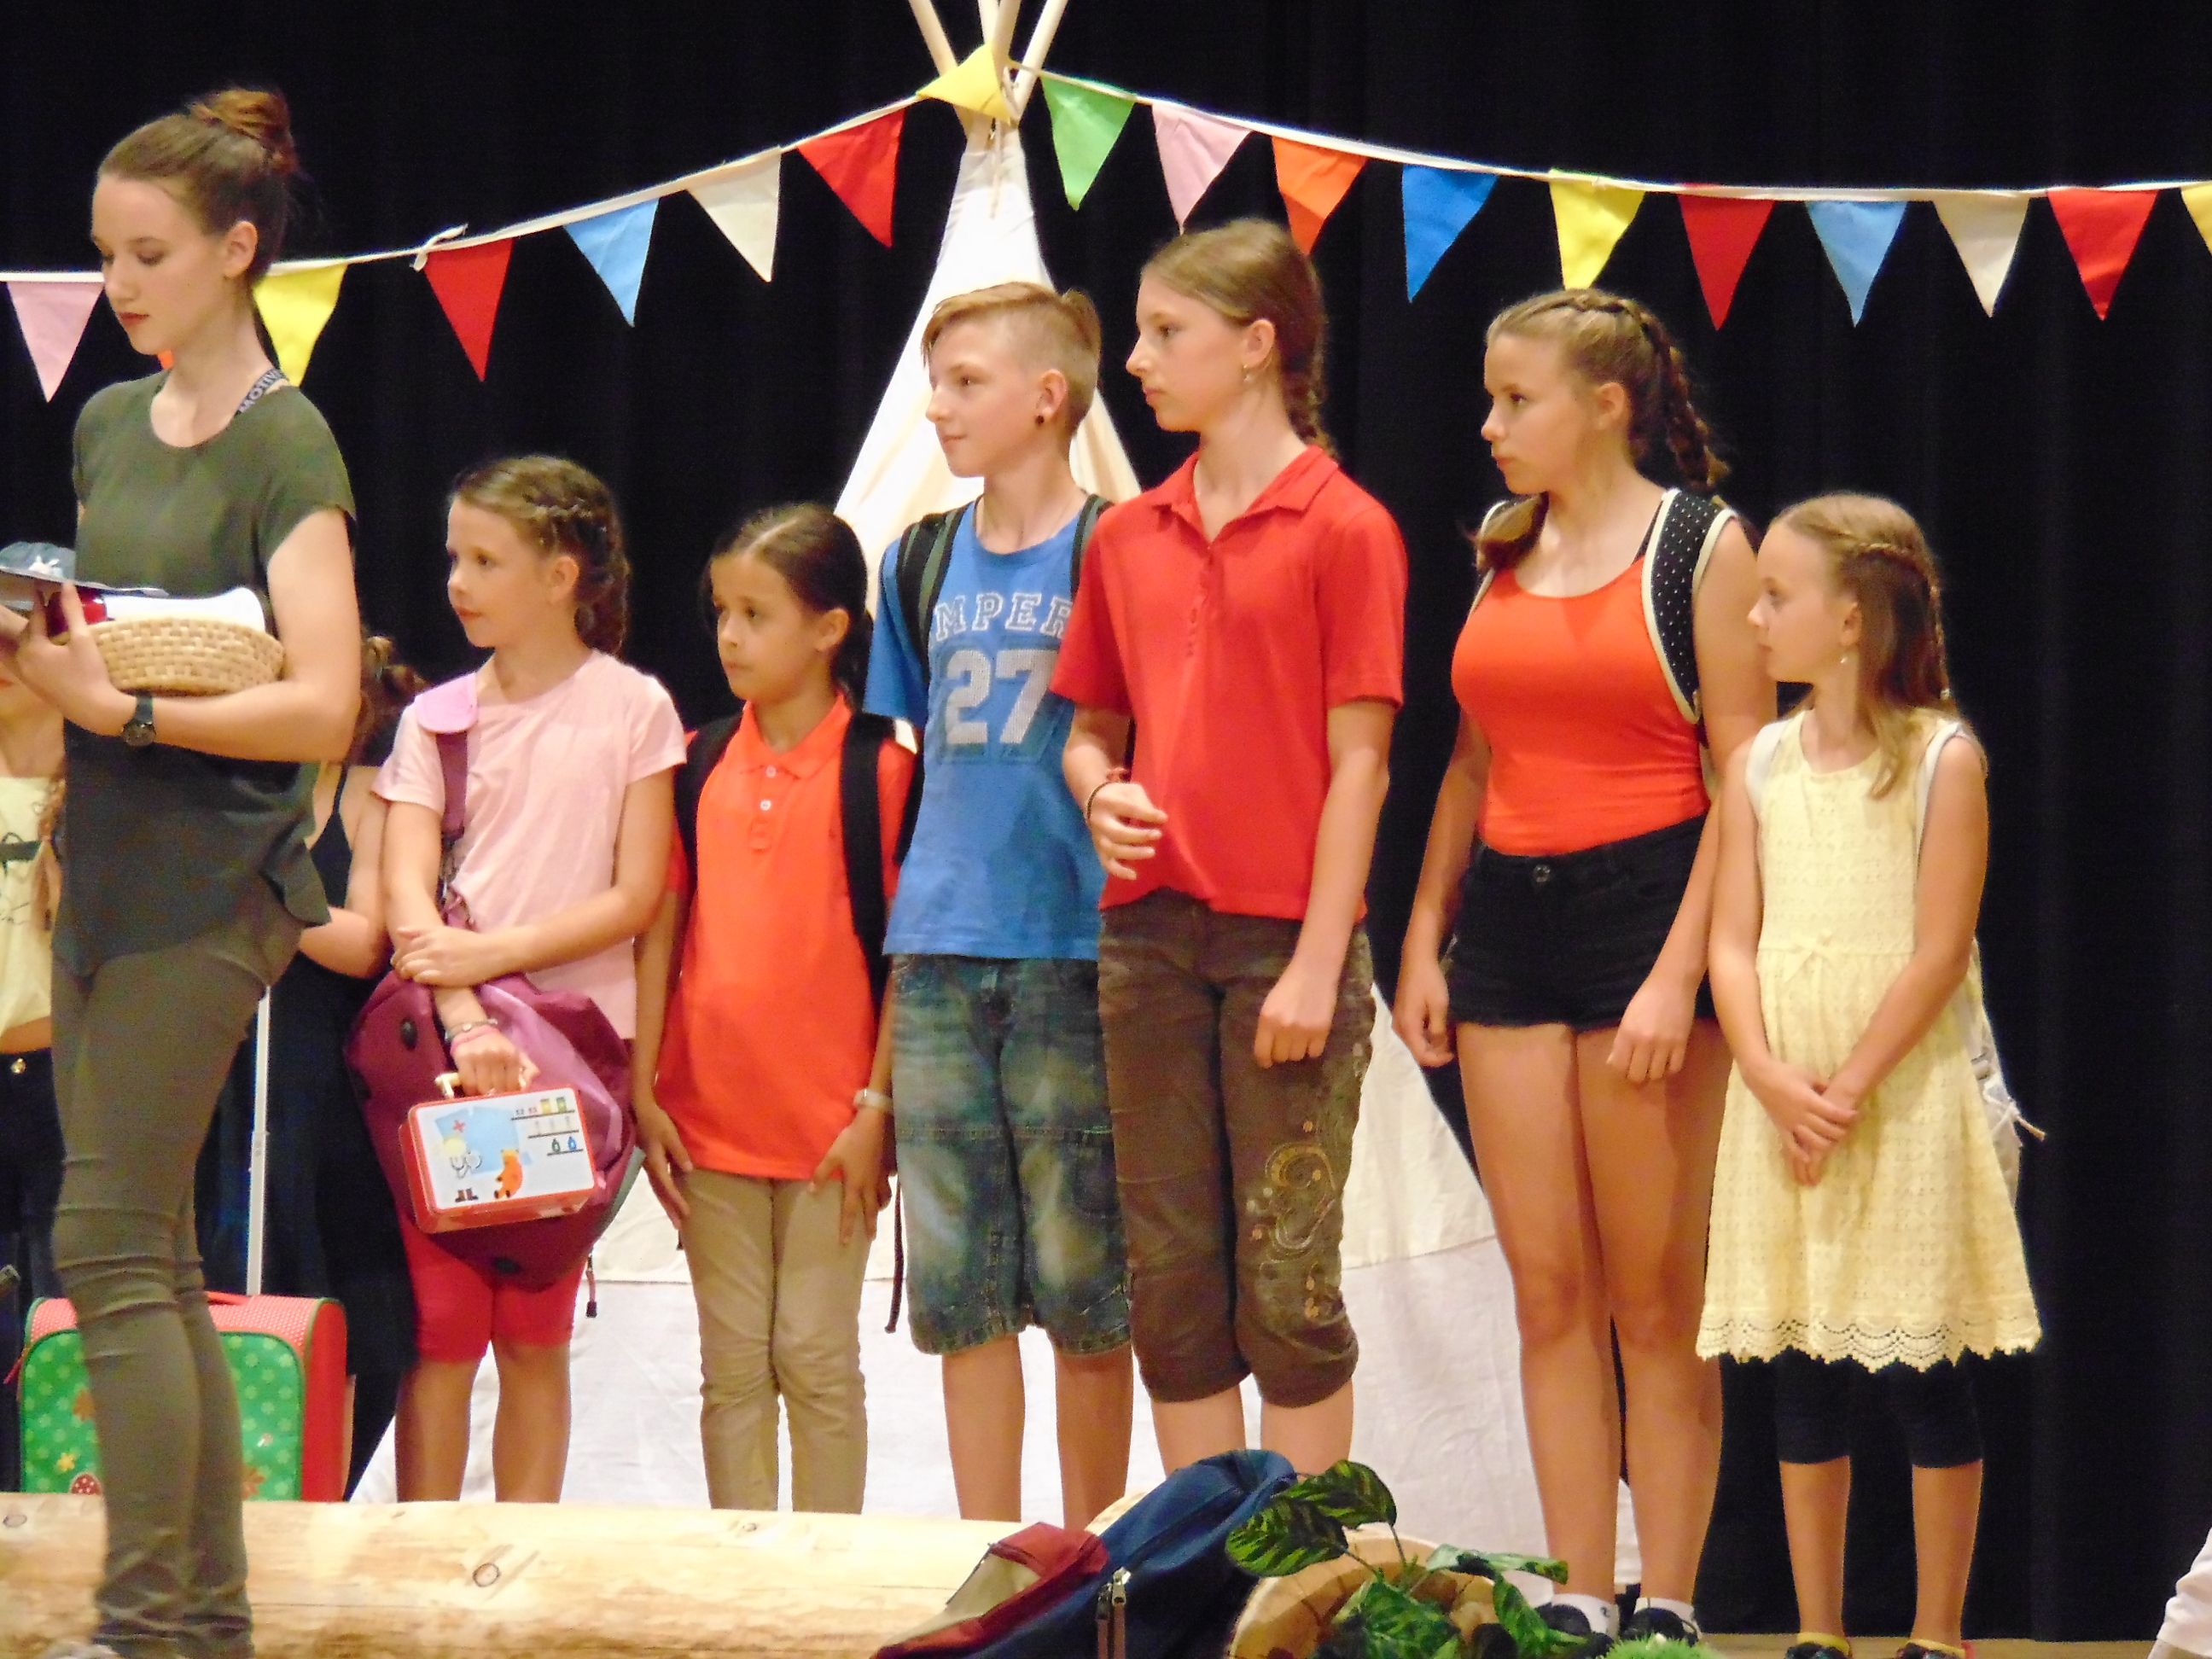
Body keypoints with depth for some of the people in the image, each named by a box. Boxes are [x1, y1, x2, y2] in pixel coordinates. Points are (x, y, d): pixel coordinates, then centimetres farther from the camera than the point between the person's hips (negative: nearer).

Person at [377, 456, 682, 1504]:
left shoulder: (631, 710, 2)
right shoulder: (437, 718, 9)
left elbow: (634, 897, -3)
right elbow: (405, 892, -2)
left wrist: (498, 951, -15)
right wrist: (465, 1020, -18)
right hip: (441, 1040, 2)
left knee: (535, 1336, 2)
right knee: (439, 1326, -3)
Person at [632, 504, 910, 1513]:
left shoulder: (878, 770, -5)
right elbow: (661, 930, 7)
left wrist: (878, 1106, -9)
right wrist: (644, 1091, 2)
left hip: (830, 1121, -4)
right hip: (709, 1119, 4)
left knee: (817, 1361, 3)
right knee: (731, 1368, 8)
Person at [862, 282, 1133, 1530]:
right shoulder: (924, 560, 13)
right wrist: (913, 910, 12)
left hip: (1076, 951, -5)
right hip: (939, 953, 5)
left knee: (1079, 1274, 0)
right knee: (957, 1276, 5)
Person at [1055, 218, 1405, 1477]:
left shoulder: (1344, 528, -5)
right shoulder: (1129, 538, 12)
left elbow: (1358, 762, -7)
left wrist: (1318, 962, -12)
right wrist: (1102, 794, -3)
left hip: (1286, 940, -5)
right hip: (1152, 934, 5)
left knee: (1285, 1280, -3)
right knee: (1171, 1277, 7)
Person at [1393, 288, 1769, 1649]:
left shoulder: (1699, 542, -3)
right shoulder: (1507, 551, 13)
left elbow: (1747, 774, -8)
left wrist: (1680, 973, -15)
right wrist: (1425, 941, 10)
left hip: (1645, 902, -5)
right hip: (1510, 921, 5)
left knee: (1657, 1300, -2)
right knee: (1549, 1292, 4)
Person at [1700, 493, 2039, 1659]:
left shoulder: (1941, 760, -5)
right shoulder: (1761, 766, 8)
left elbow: (1940, 952, -9)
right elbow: (1731, 942, 4)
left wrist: (1849, 1090, -15)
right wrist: (1774, 1082, -12)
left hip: (1902, 1103, -4)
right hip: (1781, 1110, 4)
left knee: (1920, 1370, -1)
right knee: (1801, 1373, 6)